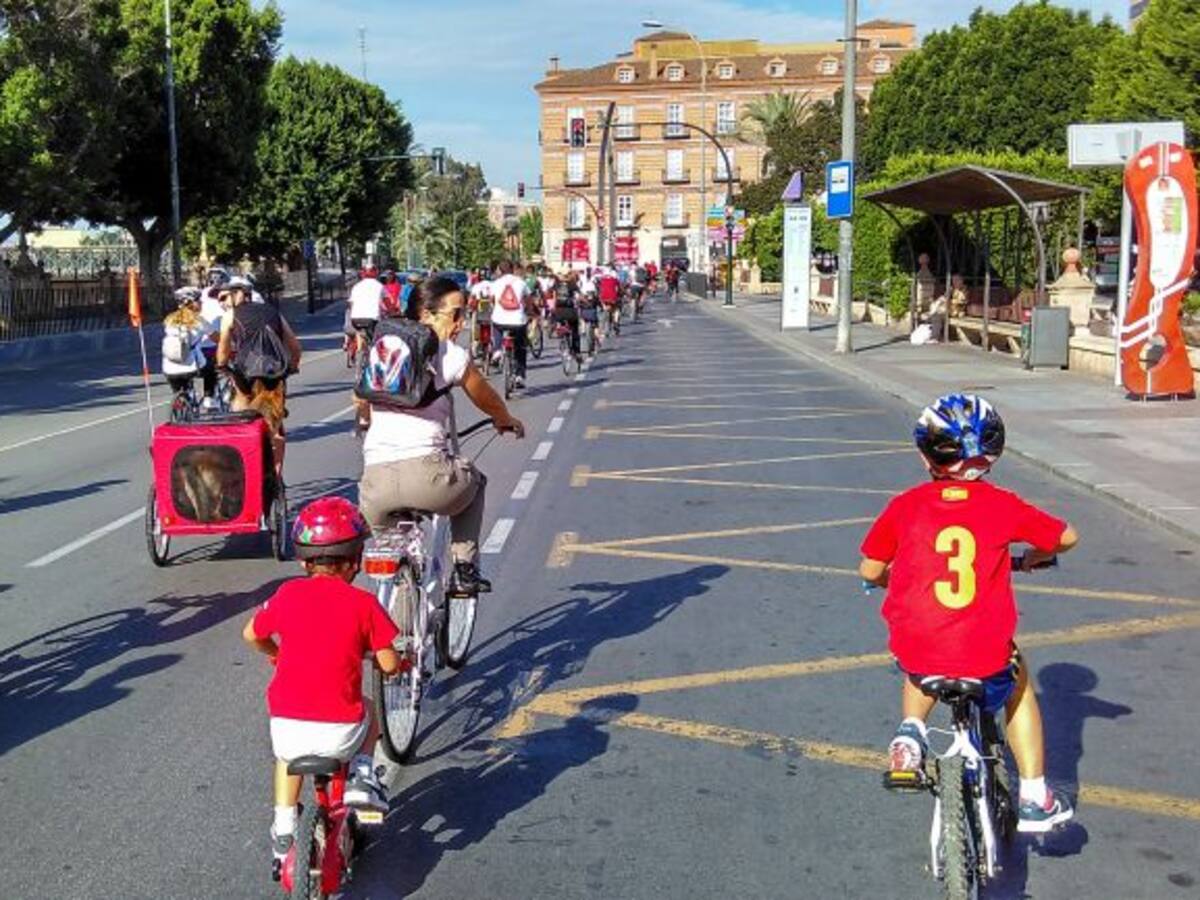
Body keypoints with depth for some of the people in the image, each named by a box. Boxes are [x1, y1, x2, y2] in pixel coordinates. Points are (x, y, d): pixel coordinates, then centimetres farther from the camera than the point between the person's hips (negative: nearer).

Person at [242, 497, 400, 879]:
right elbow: (390, 664, -2)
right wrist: (372, 655, 21)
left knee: (287, 754, 37)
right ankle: (362, 777, 14)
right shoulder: (363, 603, -5)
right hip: (340, 732, -2)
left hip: (287, 728, 2)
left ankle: (283, 832, 32)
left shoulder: (288, 594, 1)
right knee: (367, 713, 33)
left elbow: (251, 635, 17)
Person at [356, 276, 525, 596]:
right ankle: (465, 570, 24)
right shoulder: (451, 354, 5)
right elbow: (488, 402, 22)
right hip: (426, 474, -3)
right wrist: (508, 422, 43)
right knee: (473, 480, 31)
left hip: (375, 482, 4)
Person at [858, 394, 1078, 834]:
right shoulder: (1002, 505, -1)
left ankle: (911, 730, 14)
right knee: (1018, 681, 33)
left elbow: (870, 571, 5)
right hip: (986, 658, -1)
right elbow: (1068, 537, 12)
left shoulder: (905, 506, -1)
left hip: (917, 654, 1)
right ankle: (1035, 800, 31)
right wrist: (1034, 557, 34)